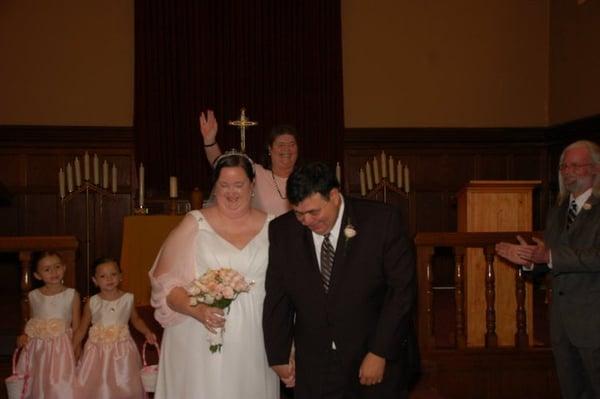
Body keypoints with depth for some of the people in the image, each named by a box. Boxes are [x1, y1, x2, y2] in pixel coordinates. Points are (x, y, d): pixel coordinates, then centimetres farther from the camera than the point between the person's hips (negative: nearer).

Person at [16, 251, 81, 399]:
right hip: (37, 349, 3)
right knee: (37, 385, 9)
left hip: (61, 348, -3)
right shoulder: (33, 296, 3)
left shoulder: (72, 295, -4)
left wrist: (76, 352, -3)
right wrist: (24, 336, -7)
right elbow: (31, 323, 13)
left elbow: (76, 327, -1)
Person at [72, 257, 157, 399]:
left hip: (122, 349, 0)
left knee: (123, 387, 4)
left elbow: (136, 319, 13)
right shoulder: (92, 303, -4)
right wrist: (72, 351, 2)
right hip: (98, 350, 0)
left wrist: (147, 332, -2)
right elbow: (81, 329, 4)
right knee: (96, 387, 2)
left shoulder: (128, 299, -3)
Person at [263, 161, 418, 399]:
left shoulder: (382, 220, -13)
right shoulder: (282, 231, -4)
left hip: (380, 358, -2)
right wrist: (278, 356, 5)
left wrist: (380, 353, -12)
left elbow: (402, 288, -11)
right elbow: (277, 298, 3)